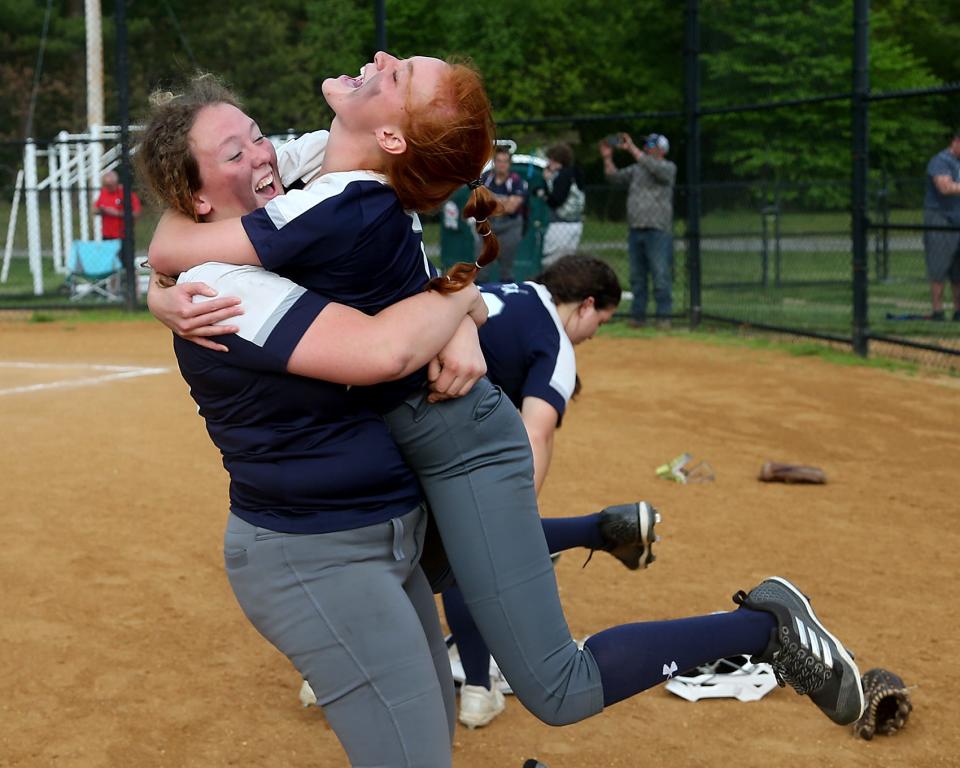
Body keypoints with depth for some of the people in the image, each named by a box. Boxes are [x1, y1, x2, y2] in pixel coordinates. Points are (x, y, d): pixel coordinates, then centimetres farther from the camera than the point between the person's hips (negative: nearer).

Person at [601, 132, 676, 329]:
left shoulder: (668, 168, 0)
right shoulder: (637, 168, 18)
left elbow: (653, 167, -20)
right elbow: (615, 176, 15)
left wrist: (632, 148, -21)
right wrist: (607, 158, 1)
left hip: (658, 231, -6)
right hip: (635, 230, 6)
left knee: (661, 276, -8)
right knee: (636, 276, 8)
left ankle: (664, 316, -4)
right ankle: (638, 315, 13)